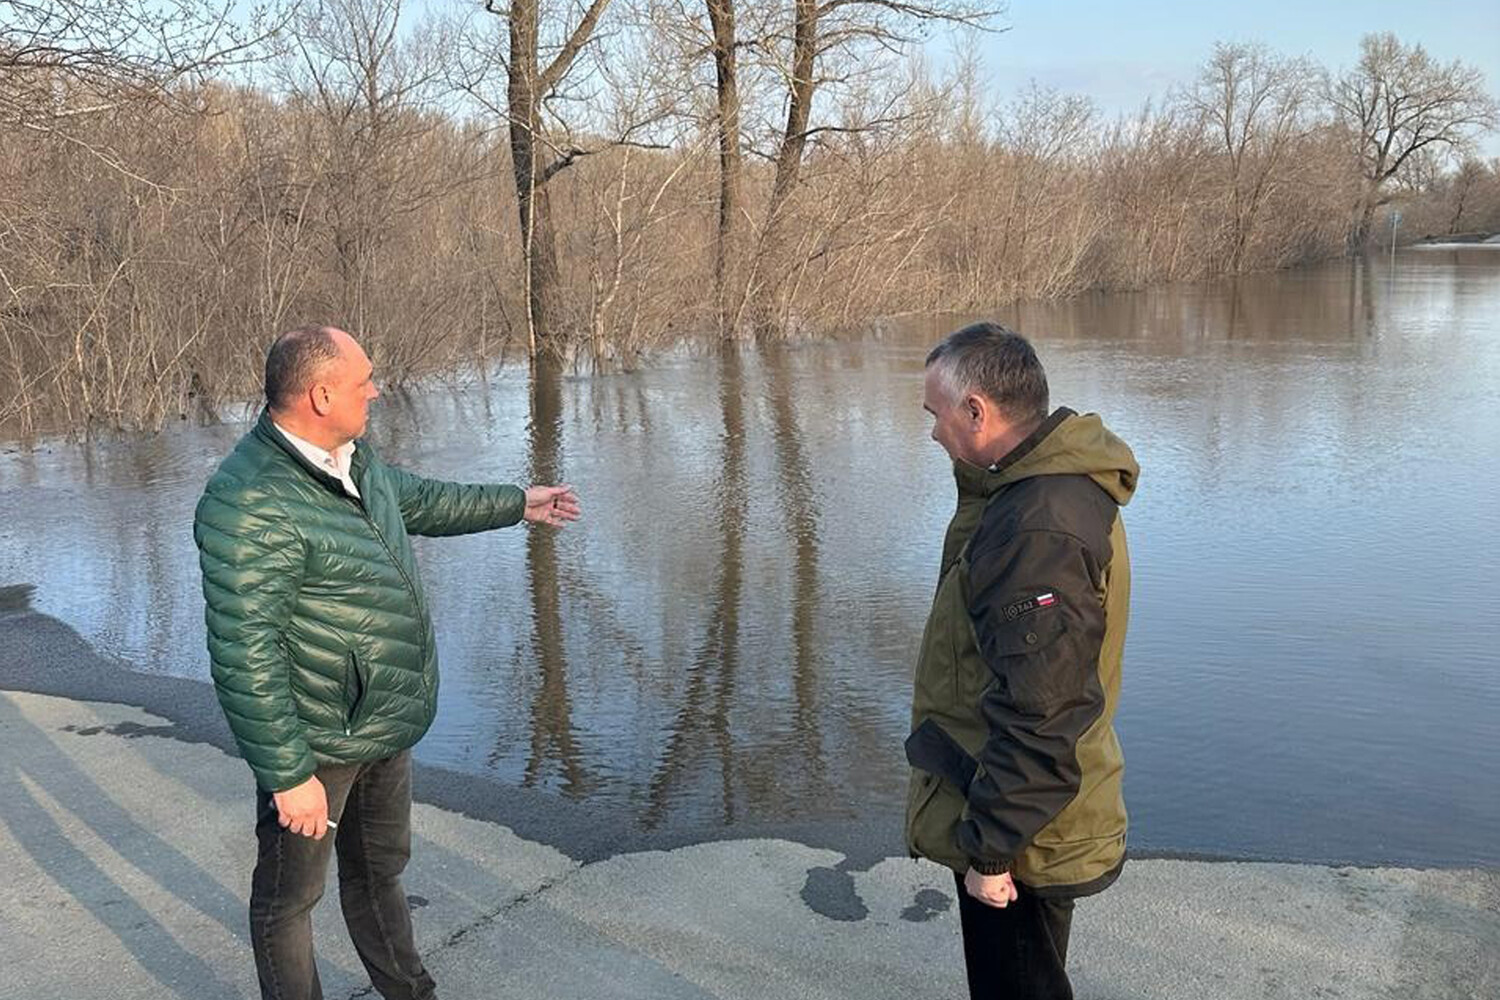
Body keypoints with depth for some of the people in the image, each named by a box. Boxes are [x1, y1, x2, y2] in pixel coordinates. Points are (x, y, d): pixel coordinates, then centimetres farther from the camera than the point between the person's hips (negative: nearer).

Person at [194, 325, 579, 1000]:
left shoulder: (349, 455, 2)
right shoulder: (249, 504, -28)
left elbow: (414, 500, 23)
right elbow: (244, 656, -28)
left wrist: (517, 505, 32)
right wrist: (287, 775, -25)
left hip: (383, 727, 9)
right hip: (316, 742, -9)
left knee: (379, 868, 26)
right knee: (291, 893, 11)